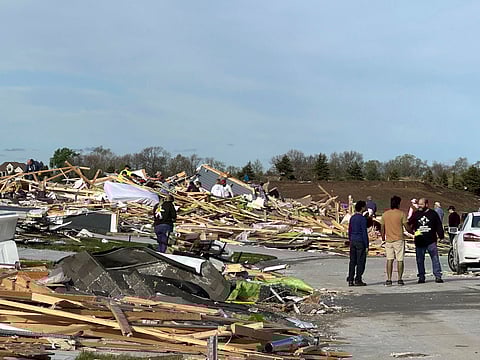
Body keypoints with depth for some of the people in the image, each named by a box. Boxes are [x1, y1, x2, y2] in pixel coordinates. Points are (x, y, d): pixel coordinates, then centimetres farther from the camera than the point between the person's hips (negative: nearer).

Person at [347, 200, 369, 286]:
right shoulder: (362, 219, -12)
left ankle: (350, 280, 7)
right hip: (360, 242, -7)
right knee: (360, 262, -1)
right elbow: (364, 232, -14)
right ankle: (358, 280, -1)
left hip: (353, 241, 7)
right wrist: (366, 246, -11)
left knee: (352, 261, 8)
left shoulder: (352, 218, 10)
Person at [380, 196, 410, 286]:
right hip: (399, 239, -3)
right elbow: (407, 226, -5)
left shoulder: (385, 214, 3)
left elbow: (382, 227, 9)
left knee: (389, 260, 5)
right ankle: (400, 279, 3)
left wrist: (383, 236, 25)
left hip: (388, 240, 3)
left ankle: (389, 279, 0)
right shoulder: (401, 214, -7)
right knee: (400, 260, 3)